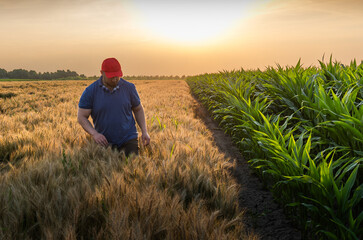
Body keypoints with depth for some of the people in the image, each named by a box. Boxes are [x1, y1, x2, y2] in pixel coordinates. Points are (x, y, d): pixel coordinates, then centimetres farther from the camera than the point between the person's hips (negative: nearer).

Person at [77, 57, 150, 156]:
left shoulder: (129, 88, -1)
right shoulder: (90, 91, -6)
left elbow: (138, 109, 12)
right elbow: (82, 117, -4)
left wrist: (144, 131, 0)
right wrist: (94, 133, -21)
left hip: (128, 139, 0)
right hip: (105, 142, 0)